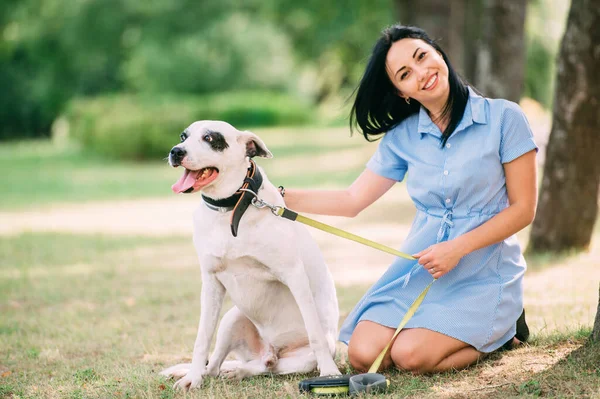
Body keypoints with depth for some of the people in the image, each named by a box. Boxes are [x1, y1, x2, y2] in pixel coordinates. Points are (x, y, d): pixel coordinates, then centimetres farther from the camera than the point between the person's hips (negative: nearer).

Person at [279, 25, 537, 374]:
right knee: (363, 354, -15)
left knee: (411, 355, -24)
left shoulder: (504, 118, -7)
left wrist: (458, 248, -18)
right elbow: (351, 201, 7)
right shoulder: (403, 137, 5)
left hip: (483, 272, -4)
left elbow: (523, 209, -7)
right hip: (419, 267, 5)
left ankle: (503, 329, 5)